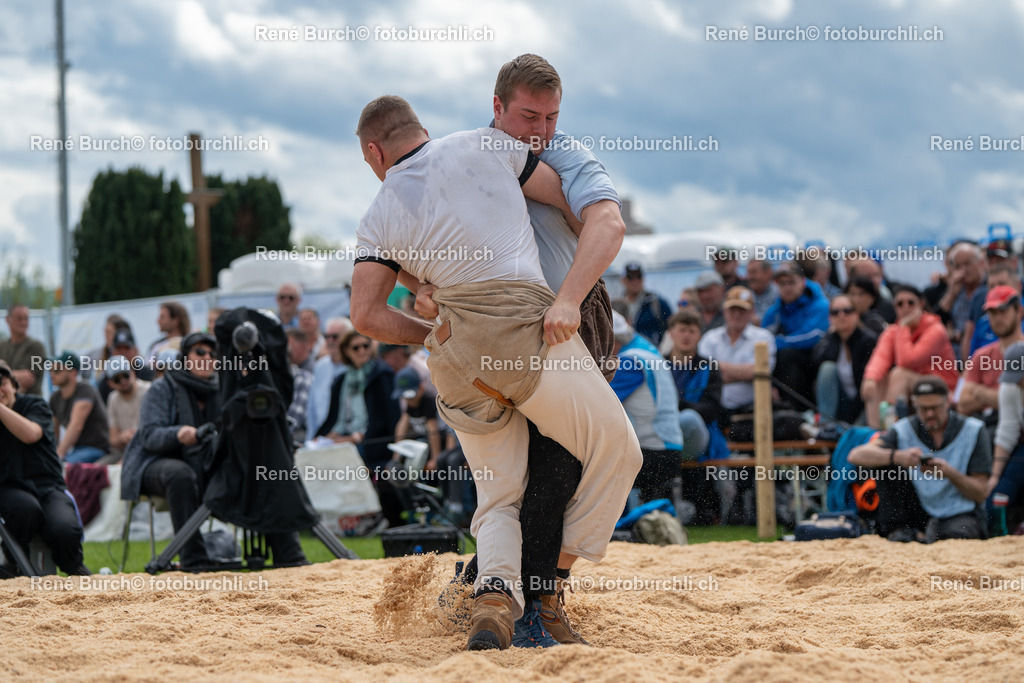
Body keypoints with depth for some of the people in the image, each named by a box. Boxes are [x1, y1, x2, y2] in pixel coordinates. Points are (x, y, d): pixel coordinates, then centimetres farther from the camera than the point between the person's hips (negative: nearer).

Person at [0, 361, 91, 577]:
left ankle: (73, 566, 7)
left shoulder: (34, 405, 6)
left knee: (65, 530, -30)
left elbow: (30, 434, -17)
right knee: (26, 506, -38)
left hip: (48, 488, 0)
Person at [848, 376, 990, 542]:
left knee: (958, 534, -40)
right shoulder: (904, 430, -1)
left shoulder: (973, 431, -3)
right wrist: (897, 456, -36)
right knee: (884, 458, -13)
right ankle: (896, 528, -13)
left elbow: (980, 494, -6)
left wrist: (949, 472, -26)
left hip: (960, 514, -3)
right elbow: (856, 455, -18)